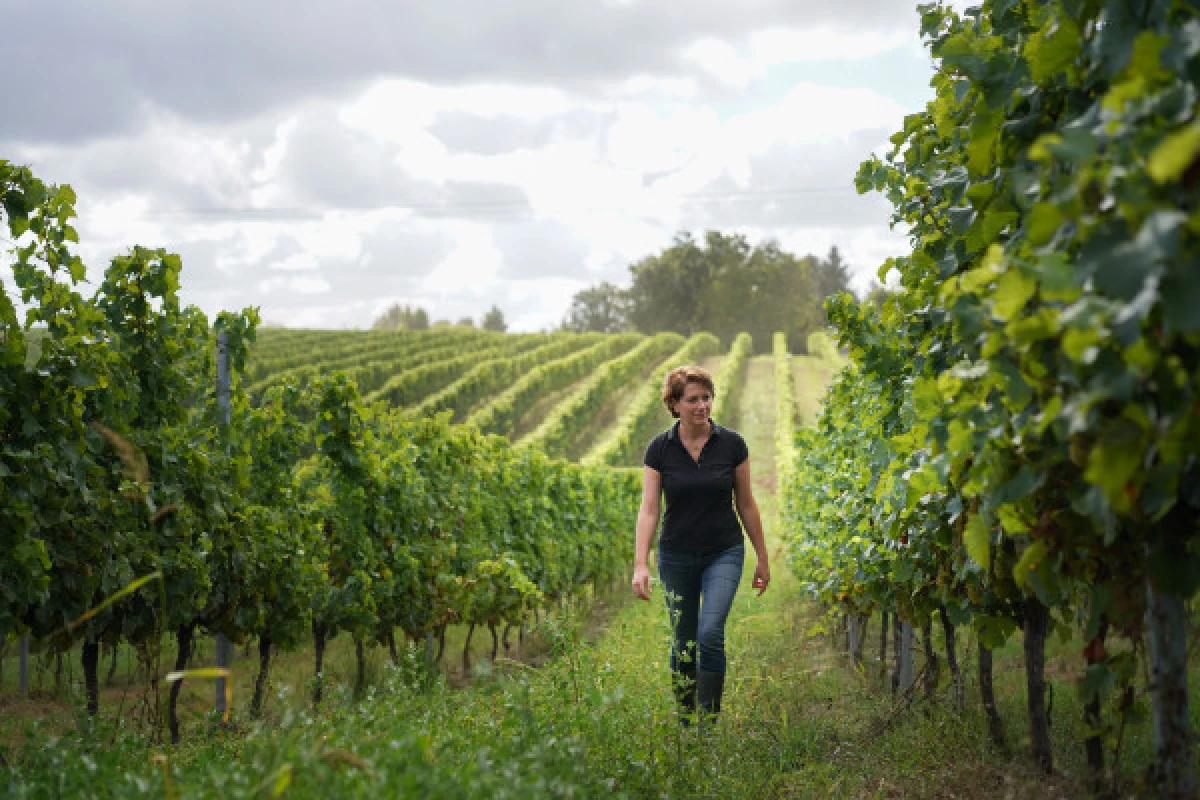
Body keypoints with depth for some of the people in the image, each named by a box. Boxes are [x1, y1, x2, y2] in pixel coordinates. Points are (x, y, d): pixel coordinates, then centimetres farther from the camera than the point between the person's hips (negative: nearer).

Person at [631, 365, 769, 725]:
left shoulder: (731, 444, -6)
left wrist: (762, 559, 6)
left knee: (710, 632, -20)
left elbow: (746, 504, 2)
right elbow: (648, 509, -10)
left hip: (724, 553, -1)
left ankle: (711, 720, -9)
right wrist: (640, 565, -21)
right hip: (677, 557, 1)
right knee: (683, 642, 7)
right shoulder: (660, 449, -7)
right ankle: (685, 723, 23)